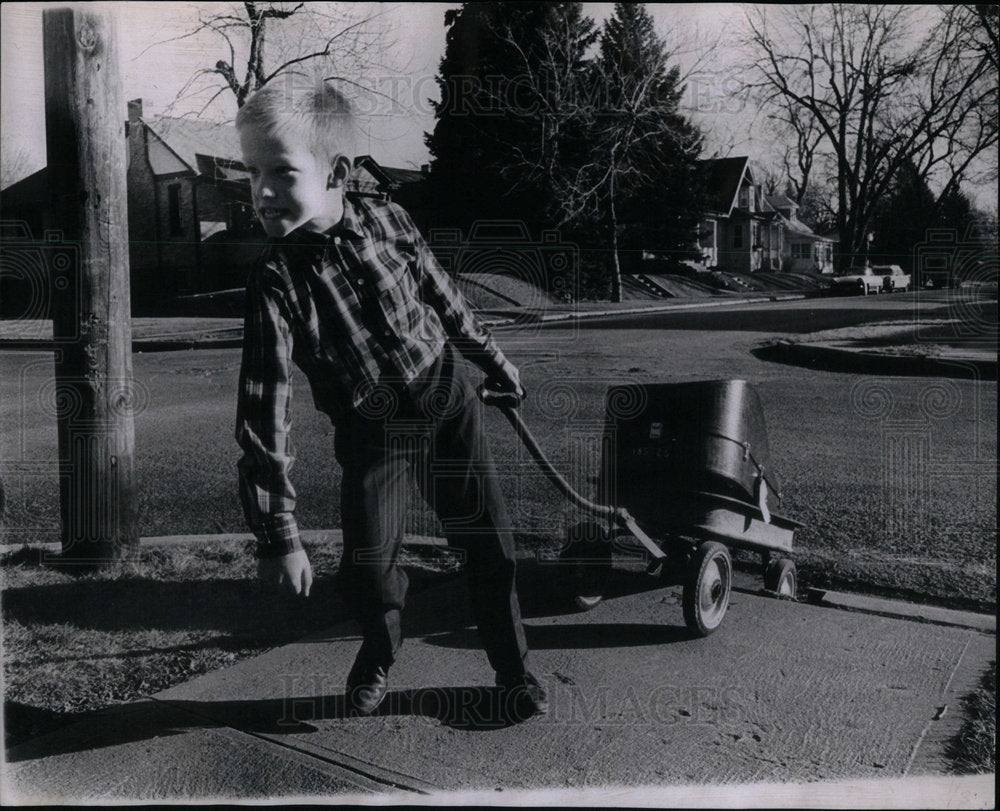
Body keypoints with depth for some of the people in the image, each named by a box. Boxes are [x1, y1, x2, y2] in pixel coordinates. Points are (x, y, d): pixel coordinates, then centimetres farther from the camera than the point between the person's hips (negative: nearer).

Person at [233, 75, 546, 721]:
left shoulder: (387, 220, -12)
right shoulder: (277, 281, -21)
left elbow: (441, 295, 8)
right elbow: (264, 413, -22)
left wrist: (492, 359, 21)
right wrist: (278, 534, -24)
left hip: (451, 403, 2)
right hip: (371, 433, -2)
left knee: (490, 547, 6)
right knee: (368, 568, -5)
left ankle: (514, 669, 27)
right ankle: (381, 652, 30)